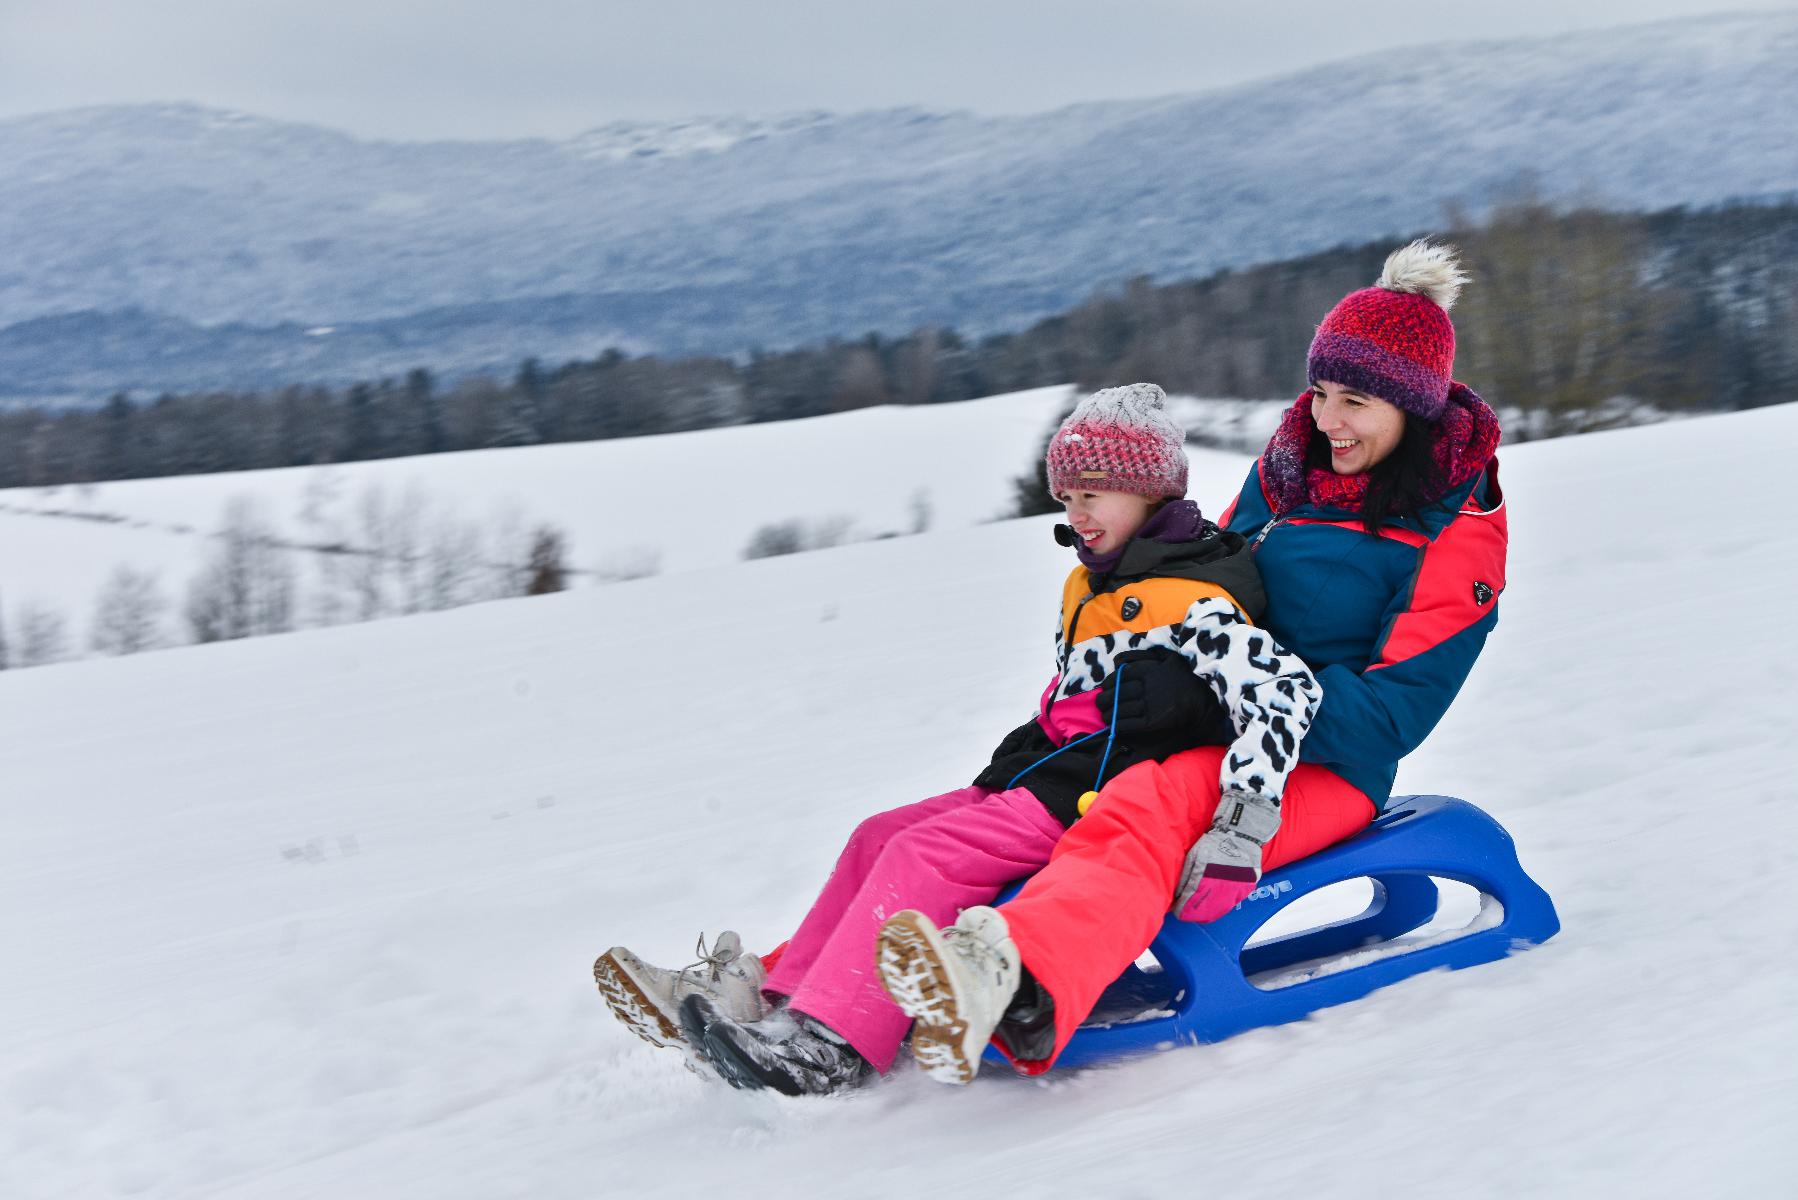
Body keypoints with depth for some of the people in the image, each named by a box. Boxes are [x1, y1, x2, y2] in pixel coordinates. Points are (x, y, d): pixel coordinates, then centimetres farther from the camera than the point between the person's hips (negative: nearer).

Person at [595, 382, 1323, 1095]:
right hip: (1047, 777, 10)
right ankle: (777, 996, -3)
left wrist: (1244, 806, -35)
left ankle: (829, 1045, -26)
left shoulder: (1191, 605, -13)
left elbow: (1284, 688, -25)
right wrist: (1017, 768, 27)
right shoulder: (1092, 590, 18)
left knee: (925, 858, -22)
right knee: (879, 839, 3)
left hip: (1094, 807, -10)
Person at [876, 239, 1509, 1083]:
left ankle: (1012, 985, -69)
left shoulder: (1460, 529, -6)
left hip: (1324, 769, -7)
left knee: (1153, 808, -39)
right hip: (1211, 737, 7)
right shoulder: (1289, 463, 12)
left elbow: (1396, 706, -12)